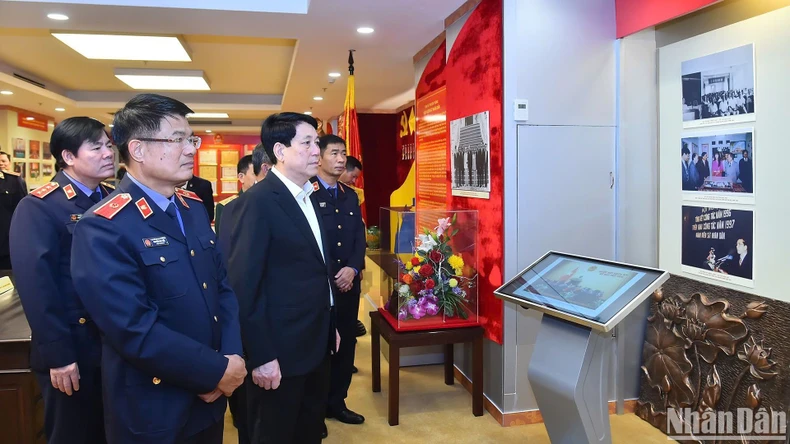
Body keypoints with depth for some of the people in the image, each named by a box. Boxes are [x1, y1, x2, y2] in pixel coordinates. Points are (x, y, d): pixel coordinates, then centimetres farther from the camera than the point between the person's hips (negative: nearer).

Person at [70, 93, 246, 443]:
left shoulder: (194, 208, 5)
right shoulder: (103, 228, -19)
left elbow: (222, 285, 6)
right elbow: (135, 330, -25)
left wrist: (232, 355, -8)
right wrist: (216, 371, -18)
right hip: (153, 414, -7)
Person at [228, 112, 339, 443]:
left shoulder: (308, 198, 9)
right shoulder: (258, 201, -18)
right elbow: (244, 286, -21)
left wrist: (329, 326, 16)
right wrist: (261, 356, -21)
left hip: (316, 344, 8)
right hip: (280, 351, -8)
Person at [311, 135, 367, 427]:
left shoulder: (350, 196, 13)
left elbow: (360, 237, 10)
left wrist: (353, 269, -7)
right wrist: (328, 276, -13)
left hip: (349, 282, 6)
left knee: (346, 343, 11)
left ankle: (336, 402, 27)